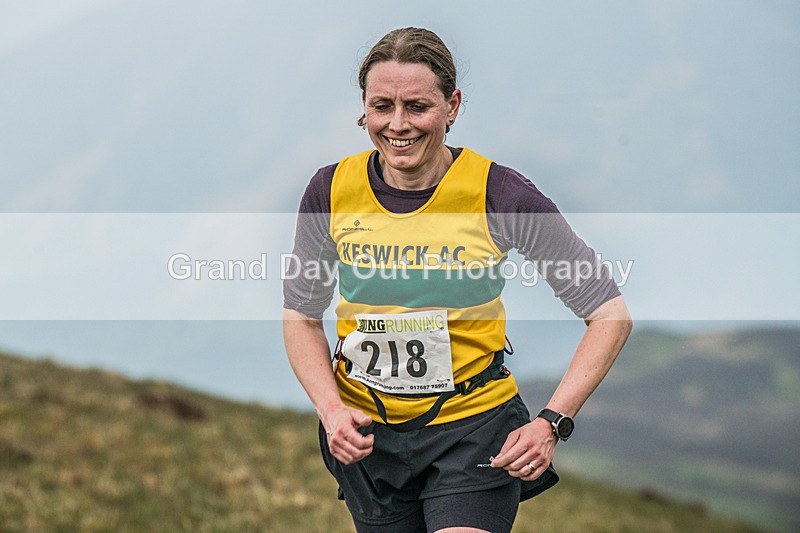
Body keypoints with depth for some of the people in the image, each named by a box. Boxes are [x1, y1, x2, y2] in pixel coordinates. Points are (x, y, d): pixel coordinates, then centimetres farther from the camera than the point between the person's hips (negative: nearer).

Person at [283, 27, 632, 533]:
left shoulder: (498, 193, -14)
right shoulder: (332, 190, -5)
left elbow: (611, 315, -9)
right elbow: (301, 315, 9)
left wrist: (552, 424, -18)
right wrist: (331, 409, -8)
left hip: (474, 422, -3)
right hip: (365, 431, 3)